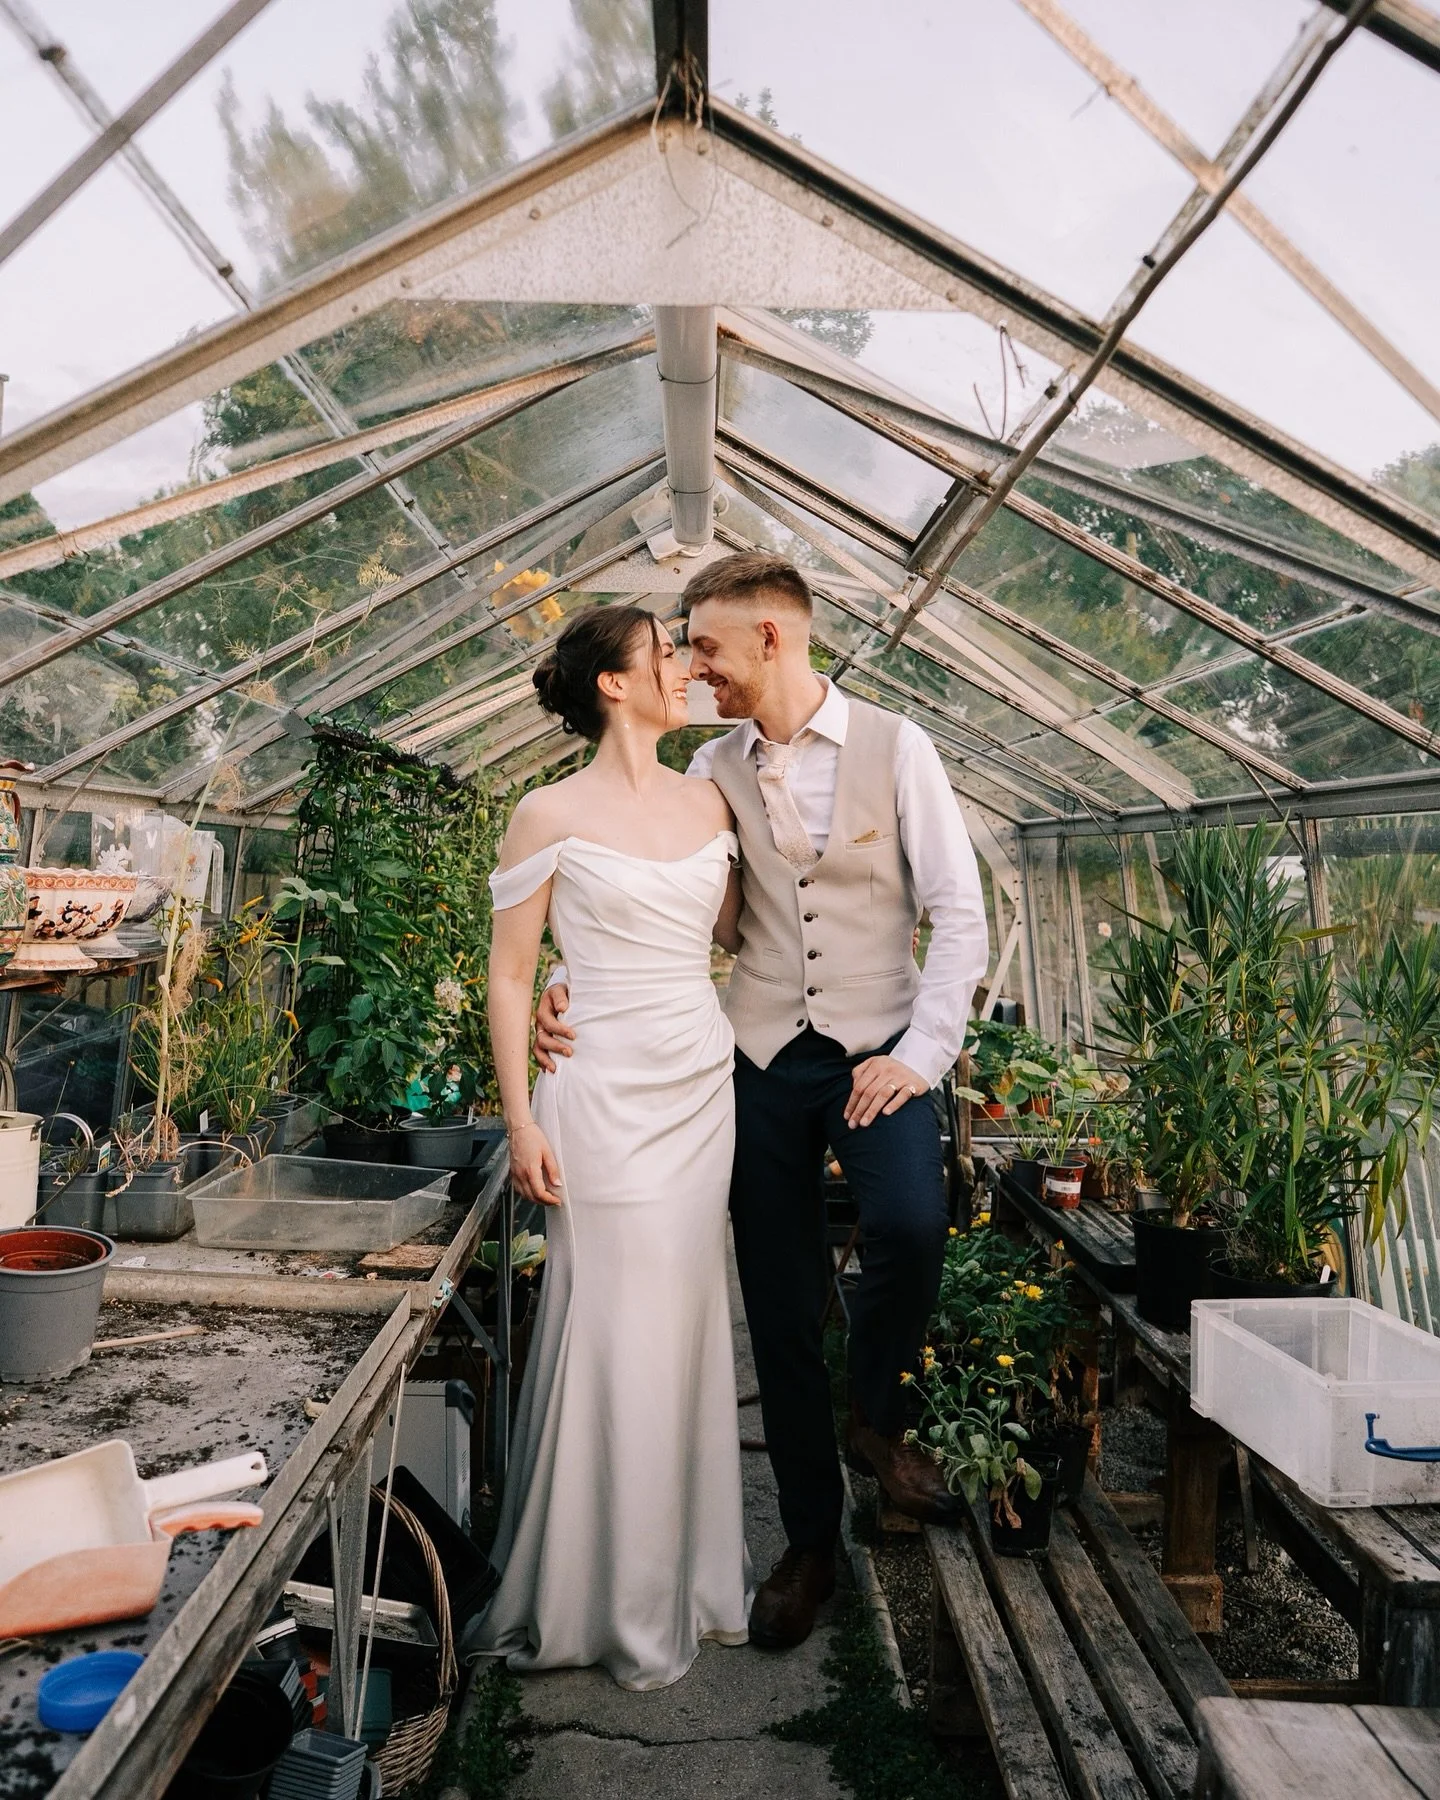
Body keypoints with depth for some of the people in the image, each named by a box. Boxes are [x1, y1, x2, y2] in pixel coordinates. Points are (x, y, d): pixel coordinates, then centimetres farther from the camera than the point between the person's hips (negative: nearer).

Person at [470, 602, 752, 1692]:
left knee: (687, 1327, 13)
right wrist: (521, 1121, -9)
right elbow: (510, 977, -4)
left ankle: (685, 1578, 31)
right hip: (603, 1095, -5)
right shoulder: (551, 816, -5)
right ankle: (603, 1598, 23)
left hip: (702, 1089, 5)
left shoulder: (707, 803, 10)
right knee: (613, 1334, 1)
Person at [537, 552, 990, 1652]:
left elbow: (960, 914, -5)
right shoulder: (714, 770, 5)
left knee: (912, 1228, -27)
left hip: (878, 1048, -2)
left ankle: (877, 1417, 7)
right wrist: (572, 988, -10)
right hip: (763, 1056, 3)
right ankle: (811, 1539, 29)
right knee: (780, 1309, 7)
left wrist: (922, 1052, -14)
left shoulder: (894, 748, -3)